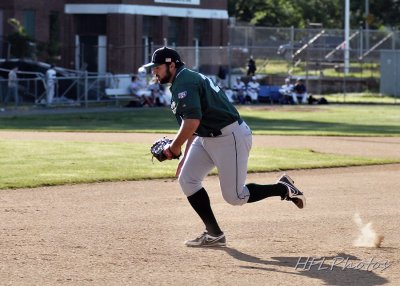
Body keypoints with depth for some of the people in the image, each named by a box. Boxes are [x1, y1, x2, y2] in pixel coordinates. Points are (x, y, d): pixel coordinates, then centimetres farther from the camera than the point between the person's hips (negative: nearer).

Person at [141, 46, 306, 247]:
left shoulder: (183, 82, -18)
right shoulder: (182, 82, 16)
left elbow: (192, 121, -29)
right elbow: (194, 125, 22)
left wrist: (174, 147, -16)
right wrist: (186, 156, 20)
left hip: (231, 137, -11)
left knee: (234, 197, -7)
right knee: (187, 179, 3)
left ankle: (283, 188, 11)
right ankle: (214, 234, 6)